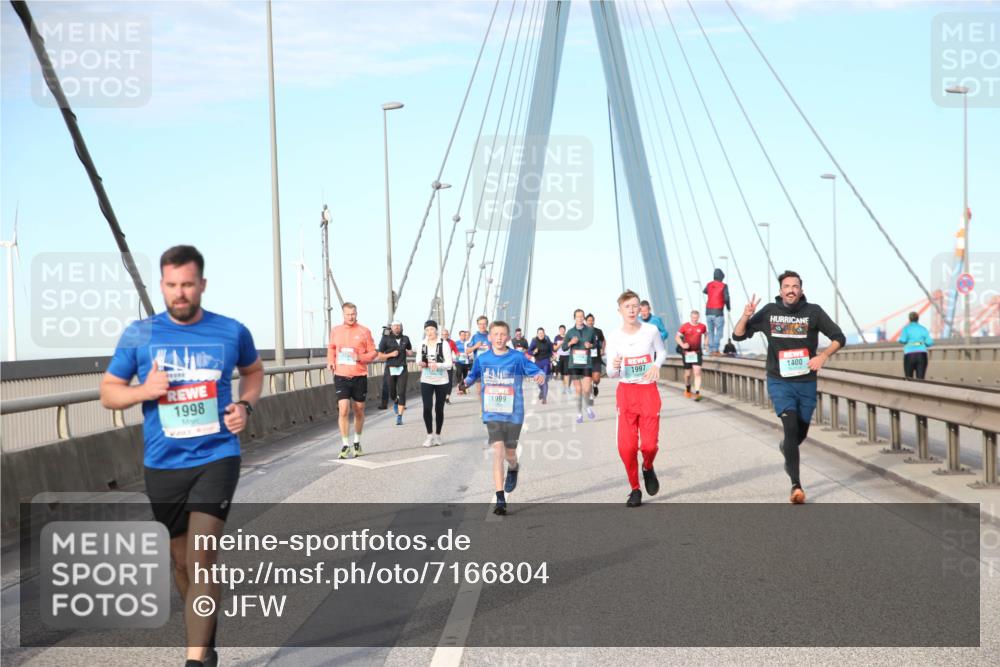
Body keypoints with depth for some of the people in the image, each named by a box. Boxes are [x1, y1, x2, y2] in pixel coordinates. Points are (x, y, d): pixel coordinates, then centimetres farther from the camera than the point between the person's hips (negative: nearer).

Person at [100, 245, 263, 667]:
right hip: (163, 465, 2)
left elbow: (254, 370, 18)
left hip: (216, 458, -2)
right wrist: (143, 390, -16)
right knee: (181, 561, 16)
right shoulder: (139, 335, -3)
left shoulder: (232, 332, -2)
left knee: (201, 562, -15)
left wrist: (246, 405, -2)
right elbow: (108, 393, 4)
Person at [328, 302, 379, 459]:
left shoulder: (364, 331, -1)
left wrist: (360, 357, -16)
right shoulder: (335, 331, 6)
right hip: (341, 376, 0)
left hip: (359, 376, 0)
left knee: (359, 411, 10)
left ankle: (357, 441, 29)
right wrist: (331, 361, 4)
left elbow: (373, 352, 2)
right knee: (343, 410, -11)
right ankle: (345, 445, -3)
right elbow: (331, 348, 22)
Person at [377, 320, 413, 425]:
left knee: (401, 393, -9)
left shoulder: (405, 339, 7)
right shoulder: (386, 339, -1)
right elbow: (380, 356, 0)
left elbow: (410, 351, 25)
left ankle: (399, 417, -9)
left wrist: (409, 352, 3)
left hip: (402, 369, 1)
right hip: (390, 369, -1)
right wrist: (391, 354, -14)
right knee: (392, 393, 8)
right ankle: (395, 402, 45)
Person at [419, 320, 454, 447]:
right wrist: (421, 363, -10)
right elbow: (419, 359, 14)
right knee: (427, 408, -10)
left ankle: (437, 435, 22)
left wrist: (437, 365, -27)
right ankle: (430, 435, -1)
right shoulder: (422, 344, 1)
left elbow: (449, 364, -9)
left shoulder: (443, 344, -8)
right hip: (426, 380, 1)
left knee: (439, 409, 8)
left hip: (441, 381, -1)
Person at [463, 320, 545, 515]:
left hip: (513, 413, 0)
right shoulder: (482, 359, 2)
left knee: (510, 453, 12)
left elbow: (536, 370, -6)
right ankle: (500, 498, -11)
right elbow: (473, 376, 17)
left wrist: (540, 375, -27)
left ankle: (513, 469, 52)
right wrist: (465, 383, -2)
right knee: (498, 451, -14)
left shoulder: (517, 358, -5)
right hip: (492, 414, 0)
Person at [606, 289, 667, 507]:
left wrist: (656, 365, -8)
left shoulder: (651, 330, -6)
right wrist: (614, 366, -23)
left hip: (649, 391, -1)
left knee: (649, 444, -9)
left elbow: (662, 352, 13)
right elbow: (610, 373, 0)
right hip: (626, 392, 1)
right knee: (626, 446, -7)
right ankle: (635, 489, 13)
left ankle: (648, 468, 27)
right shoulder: (614, 337, -4)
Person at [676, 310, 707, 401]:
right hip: (687, 352, 0)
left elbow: (705, 335, 22)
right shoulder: (685, 326, -4)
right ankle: (687, 389, 36)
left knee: (697, 372, -13)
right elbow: (677, 337, -2)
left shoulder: (702, 327, 1)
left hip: (697, 352, 0)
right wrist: (682, 344, -19)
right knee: (688, 373, 10)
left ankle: (697, 392, -16)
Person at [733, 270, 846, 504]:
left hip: (806, 382, 2)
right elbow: (738, 335, 3)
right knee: (791, 427, -19)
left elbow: (838, 337, 0)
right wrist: (746, 316, -18)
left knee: (800, 433, 15)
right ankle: (796, 485, -16)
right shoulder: (769, 312, -3)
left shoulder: (813, 312, -5)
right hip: (779, 382, -2)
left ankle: (786, 449, 52)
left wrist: (823, 356, -19)